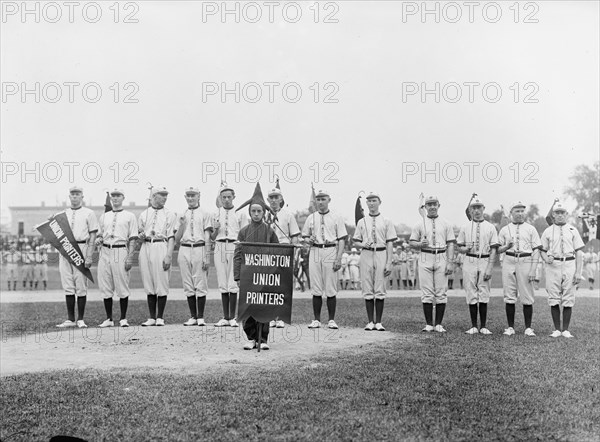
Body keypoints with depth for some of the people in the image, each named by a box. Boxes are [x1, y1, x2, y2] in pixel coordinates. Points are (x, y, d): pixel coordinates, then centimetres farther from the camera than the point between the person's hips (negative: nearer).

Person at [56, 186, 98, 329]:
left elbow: (93, 235, -2)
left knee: (81, 286, -4)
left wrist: (89, 256, -11)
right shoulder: (63, 214, 18)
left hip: (81, 248, -4)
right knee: (68, 286, 3)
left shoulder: (89, 213, 4)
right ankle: (70, 319, 8)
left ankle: (80, 319, 2)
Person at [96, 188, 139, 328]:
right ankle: (109, 319, 10)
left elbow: (132, 239, 0)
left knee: (122, 286, -4)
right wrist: (98, 239, 0)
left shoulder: (130, 216, 6)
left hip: (121, 251, -4)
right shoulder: (104, 216, 19)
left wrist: (130, 257, -9)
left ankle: (123, 319, 4)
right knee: (105, 286, 3)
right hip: (105, 251, 4)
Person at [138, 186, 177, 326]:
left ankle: (160, 317, 4)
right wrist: (141, 235, -7)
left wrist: (169, 255, -12)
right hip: (146, 247, 3)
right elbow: (140, 237, 18)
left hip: (161, 247, -3)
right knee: (149, 285, 4)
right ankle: (152, 317, 11)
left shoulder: (170, 215, 8)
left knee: (161, 283, -5)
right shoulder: (143, 214, 16)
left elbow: (171, 237, -1)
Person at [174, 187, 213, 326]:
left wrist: (206, 256, -8)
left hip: (199, 249, -3)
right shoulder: (181, 215, 17)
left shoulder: (205, 214, 7)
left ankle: (201, 317, -1)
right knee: (188, 285, 4)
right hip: (184, 250, 4)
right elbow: (176, 240, 14)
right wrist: (181, 224, -2)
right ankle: (193, 316, 10)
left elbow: (207, 237, 1)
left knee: (201, 284, -5)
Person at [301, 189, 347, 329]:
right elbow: (305, 235, 19)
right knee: (316, 288, 1)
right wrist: (308, 240, -6)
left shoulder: (336, 218, 6)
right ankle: (316, 320, 6)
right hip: (315, 251, 3)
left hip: (331, 251, -2)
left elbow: (341, 239, 1)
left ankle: (331, 320, 2)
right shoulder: (311, 218, 14)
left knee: (331, 288, -3)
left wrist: (339, 258, -9)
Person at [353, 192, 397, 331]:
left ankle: (378, 322, 3)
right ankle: (370, 322, 6)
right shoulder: (361, 222, 13)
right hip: (366, 255, 2)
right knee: (367, 290, 1)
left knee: (380, 290, -3)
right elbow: (356, 241, 15)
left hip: (381, 254, -2)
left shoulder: (387, 221, 7)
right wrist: (363, 244, -10)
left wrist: (389, 263, -6)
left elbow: (390, 243, 2)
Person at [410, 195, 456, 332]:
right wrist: (420, 244, -13)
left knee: (441, 292, -2)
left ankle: (439, 324, 5)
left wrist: (450, 262, -5)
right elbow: (411, 242, 9)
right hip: (425, 259, 0)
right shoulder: (419, 224, 9)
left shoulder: (446, 224, 10)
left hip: (441, 259, 0)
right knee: (427, 293, -2)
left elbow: (450, 244, 5)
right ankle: (428, 324, 3)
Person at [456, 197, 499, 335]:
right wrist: (466, 249, -13)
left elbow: (493, 250, 0)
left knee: (484, 295, -2)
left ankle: (483, 327, 4)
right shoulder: (465, 228, 9)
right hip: (469, 261, 1)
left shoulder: (490, 227, 5)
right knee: (471, 294, 1)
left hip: (485, 261, -1)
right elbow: (459, 247, 11)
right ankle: (474, 326, 7)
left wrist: (489, 269, -9)